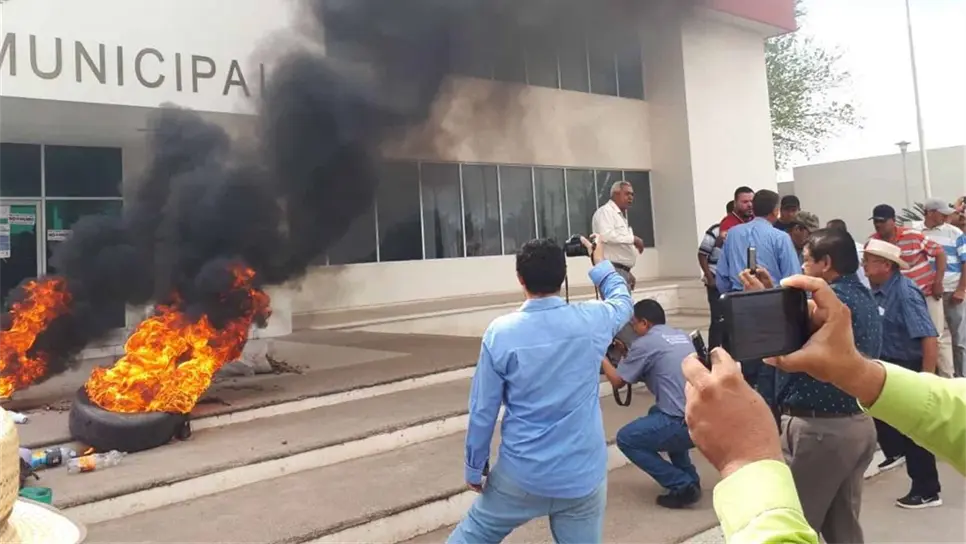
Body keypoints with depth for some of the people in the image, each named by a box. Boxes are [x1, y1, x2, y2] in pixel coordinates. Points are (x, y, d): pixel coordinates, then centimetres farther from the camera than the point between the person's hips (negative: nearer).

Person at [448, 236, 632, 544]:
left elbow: (483, 410, -8)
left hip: (520, 475, -1)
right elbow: (623, 302, 16)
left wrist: (474, 467, 6)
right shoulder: (591, 321, -9)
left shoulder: (500, 332, -13)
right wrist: (601, 265, 29)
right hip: (583, 477, 1)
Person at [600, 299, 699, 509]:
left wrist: (602, 357, 20)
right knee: (657, 414, 34)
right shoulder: (682, 336, 17)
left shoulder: (645, 343, -5)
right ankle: (689, 477, 26)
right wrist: (628, 355, 35)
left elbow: (618, 381, 3)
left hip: (685, 423, -8)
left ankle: (682, 486, 2)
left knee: (626, 439, 8)